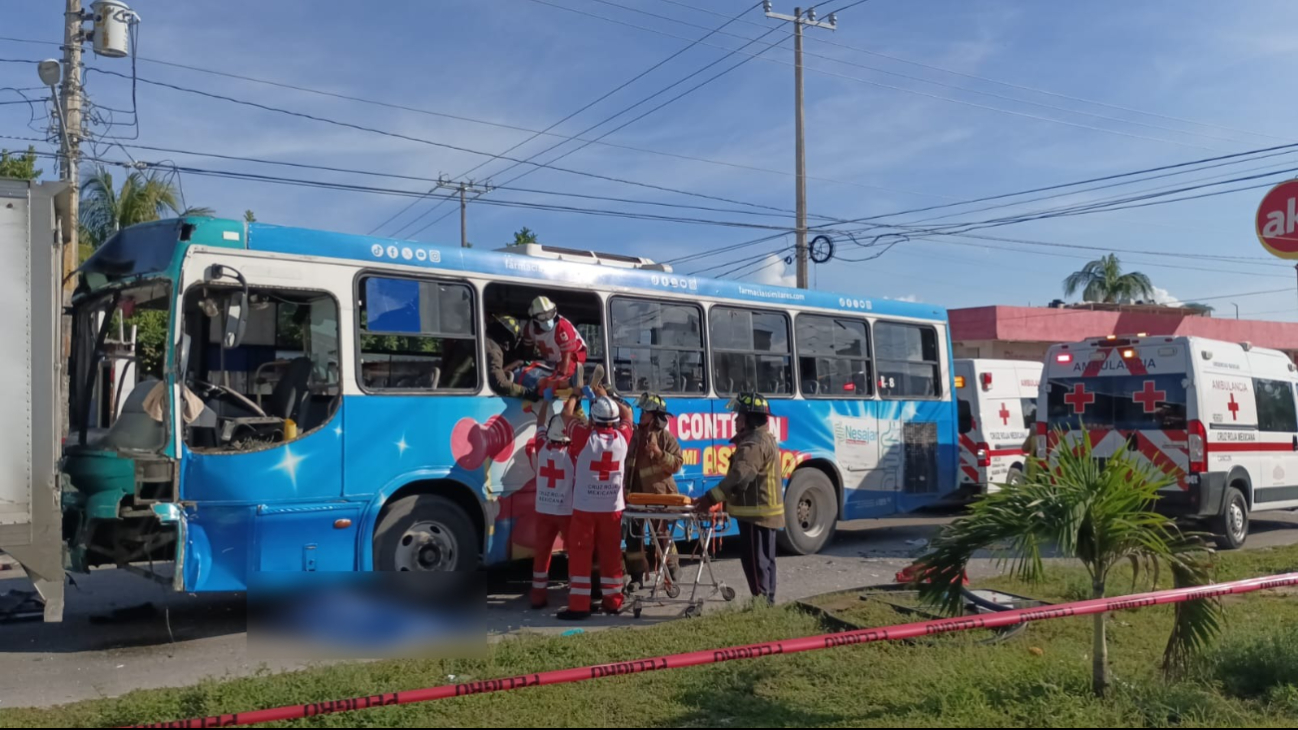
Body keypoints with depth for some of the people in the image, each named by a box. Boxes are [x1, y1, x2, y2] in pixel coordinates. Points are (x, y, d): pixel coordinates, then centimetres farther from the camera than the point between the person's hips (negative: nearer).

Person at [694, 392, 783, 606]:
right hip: (767, 510, 11)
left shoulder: (753, 443, -20)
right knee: (764, 559, 15)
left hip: (756, 512, -11)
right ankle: (768, 600, 22)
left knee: (754, 560, -7)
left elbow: (739, 476, -31)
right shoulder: (765, 439, 16)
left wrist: (712, 498, -34)